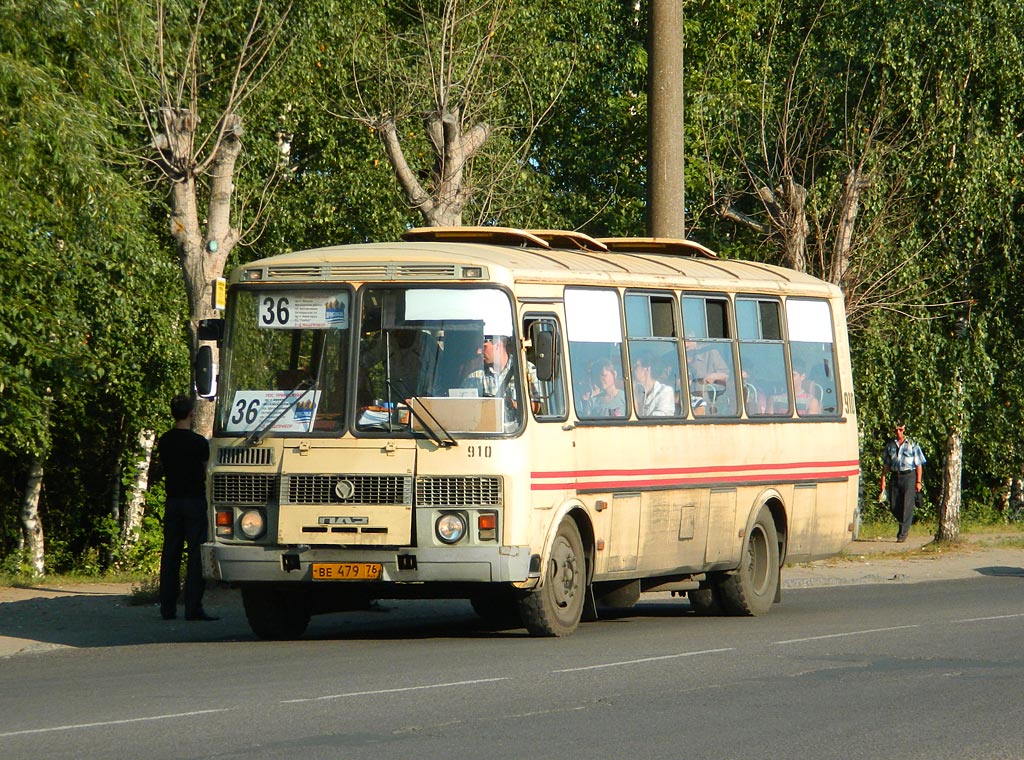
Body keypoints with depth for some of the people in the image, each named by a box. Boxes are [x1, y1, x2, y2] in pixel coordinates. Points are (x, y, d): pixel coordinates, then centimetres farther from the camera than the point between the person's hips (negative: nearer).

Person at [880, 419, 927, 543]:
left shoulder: (912, 445, -1)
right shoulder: (890, 446, 10)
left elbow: (919, 465, -1)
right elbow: (885, 464, 14)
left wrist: (918, 482, -7)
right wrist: (883, 480, 6)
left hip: (909, 476, -4)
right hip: (896, 477, 4)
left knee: (907, 506, -7)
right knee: (894, 507, 5)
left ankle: (903, 533, -5)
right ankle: (904, 524, 29)